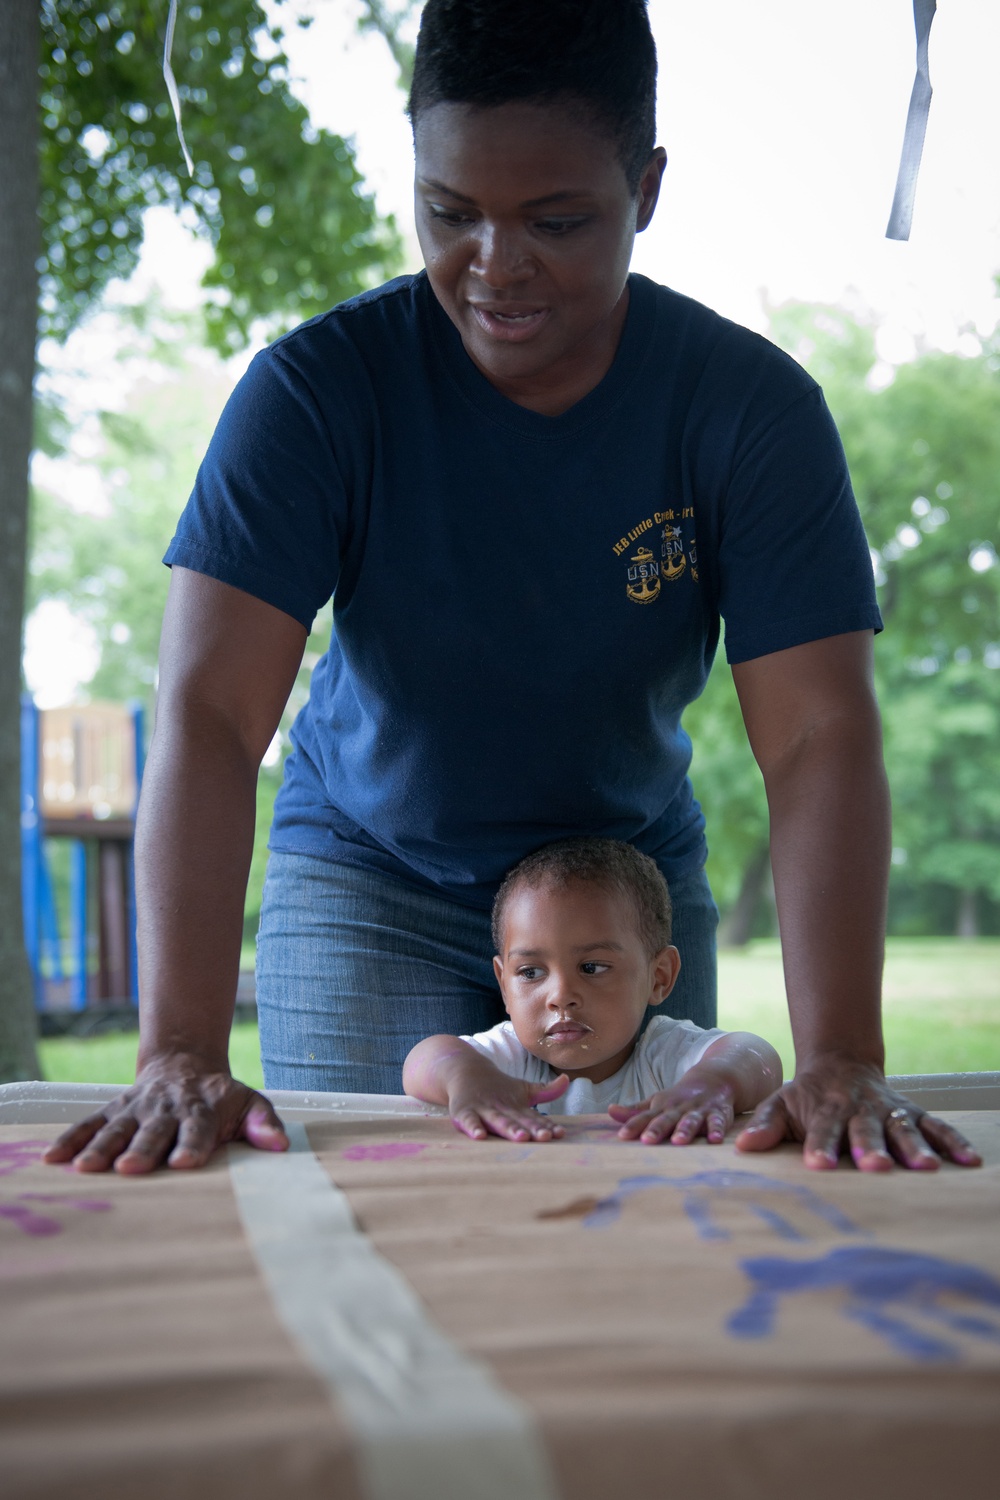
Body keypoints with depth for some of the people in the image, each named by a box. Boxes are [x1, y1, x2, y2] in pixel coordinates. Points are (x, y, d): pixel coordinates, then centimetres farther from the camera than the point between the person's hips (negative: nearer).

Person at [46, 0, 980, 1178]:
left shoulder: (754, 408, -18)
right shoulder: (313, 392, -20)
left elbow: (820, 741, -24)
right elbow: (208, 712, -29)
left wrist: (841, 1065, -37)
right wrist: (182, 1053, -40)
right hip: (367, 873, -1)